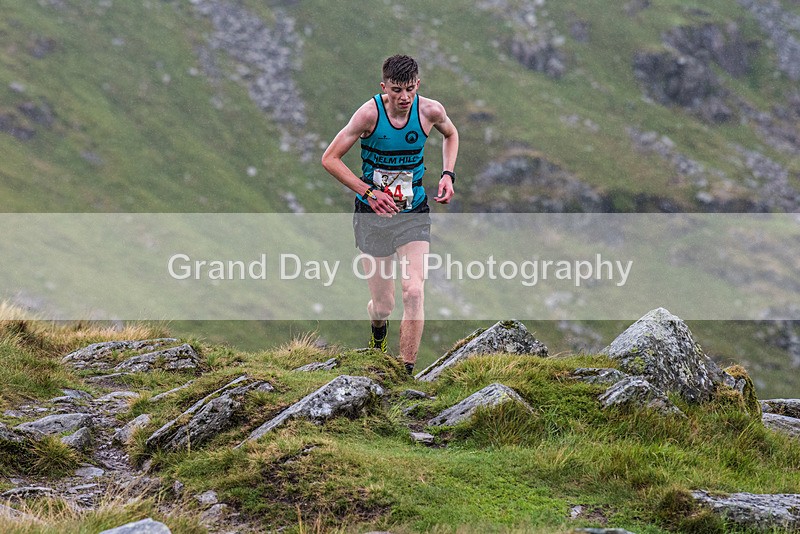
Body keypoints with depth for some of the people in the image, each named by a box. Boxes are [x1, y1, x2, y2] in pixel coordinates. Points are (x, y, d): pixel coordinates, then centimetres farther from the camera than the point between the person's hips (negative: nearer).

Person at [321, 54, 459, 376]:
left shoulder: (430, 111, -9)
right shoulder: (370, 113, -17)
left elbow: (451, 134, 16)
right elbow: (330, 159, -11)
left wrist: (448, 174, 1)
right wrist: (369, 192, -19)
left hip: (414, 214, 1)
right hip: (372, 215, -1)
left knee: (413, 292, -17)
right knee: (383, 304, 5)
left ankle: (406, 373, -9)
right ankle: (378, 336, 43)